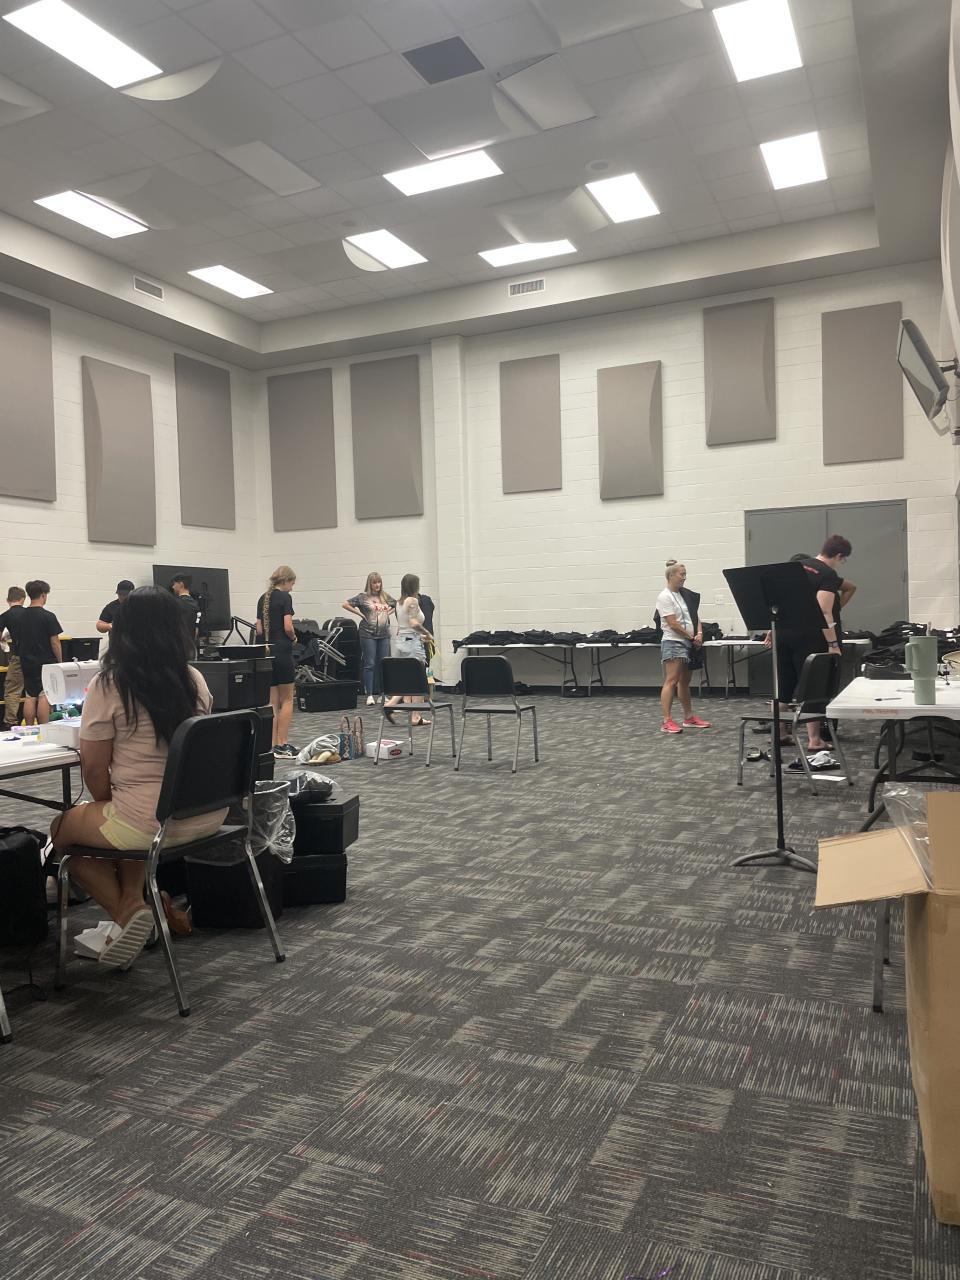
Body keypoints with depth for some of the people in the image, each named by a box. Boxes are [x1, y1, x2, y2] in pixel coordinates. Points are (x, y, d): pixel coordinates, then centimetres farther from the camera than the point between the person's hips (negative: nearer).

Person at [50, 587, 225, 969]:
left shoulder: (108, 685, -11)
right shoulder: (195, 679, 3)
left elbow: (94, 770, -7)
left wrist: (108, 806, 15)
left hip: (152, 824, -6)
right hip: (208, 815, 6)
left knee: (63, 830, 24)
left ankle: (128, 910, 6)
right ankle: (132, 899, 19)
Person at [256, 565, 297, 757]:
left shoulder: (263, 598, 13)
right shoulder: (285, 597, -9)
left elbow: (259, 629, 10)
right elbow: (288, 627, -17)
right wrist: (294, 637, 1)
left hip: (265, 652, 7)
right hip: (282, 651, -7)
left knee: (272, 701, 9)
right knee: (286, 700, 2)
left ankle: (272, 745, 8)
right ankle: (282, 746, 0)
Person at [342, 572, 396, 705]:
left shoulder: (385, 596, 10)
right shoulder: (363, 597, -3)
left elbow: (397, 605, 24)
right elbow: (345, 604, -7)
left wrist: (389, 613, 8)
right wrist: (360, 614, -8)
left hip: (384, 634, 4)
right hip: (368, 634, -4)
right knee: (369, 664, -3)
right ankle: (369, 695, 1)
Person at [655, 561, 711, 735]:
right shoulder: (665, 597, -10)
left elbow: (694, 617, 15)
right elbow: (673, 624, -15)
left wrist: (699, 633, -3)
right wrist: (691, 637, -8)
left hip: (688, 644, 9)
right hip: (673, 643, -9)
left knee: (685, 682, 15)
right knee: (671, 681, -12)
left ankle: (689, 718, 23)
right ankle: (667, 722, -14)